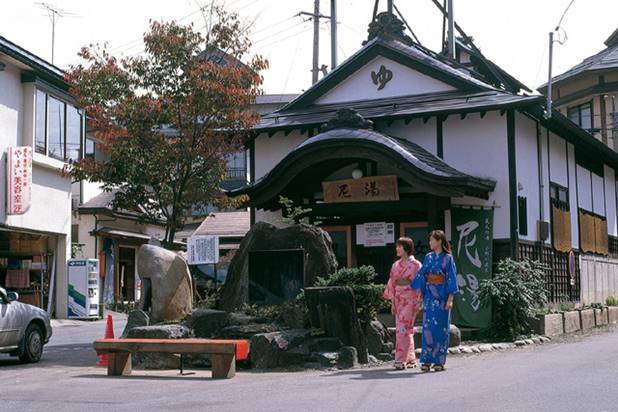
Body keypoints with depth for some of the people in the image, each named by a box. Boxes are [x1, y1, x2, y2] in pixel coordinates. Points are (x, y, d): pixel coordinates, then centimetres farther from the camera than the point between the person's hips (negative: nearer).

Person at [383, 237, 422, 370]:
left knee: (404, 329, -11)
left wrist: (418, 303, -11)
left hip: (410, 299, -6)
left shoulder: (416, 265, -5)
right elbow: (392, 284, 13)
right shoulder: (396, 265, 12)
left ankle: (401, 360, -10)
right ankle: (410, 359, 13)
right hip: (399, 299, 6)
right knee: (401, 328, 6)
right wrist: (392, 302, 8)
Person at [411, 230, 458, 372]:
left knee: (441, 327, 0)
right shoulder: (428, 257, 10)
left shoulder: (448, 258, -3)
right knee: (428, 326, -2)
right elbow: (421, 275, 12)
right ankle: (427, 360, -1)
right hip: (429, 295, 4)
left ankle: (439, 360, 6)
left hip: (442, 295, -4)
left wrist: (450, 299, -13)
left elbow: (452, 278, -7)